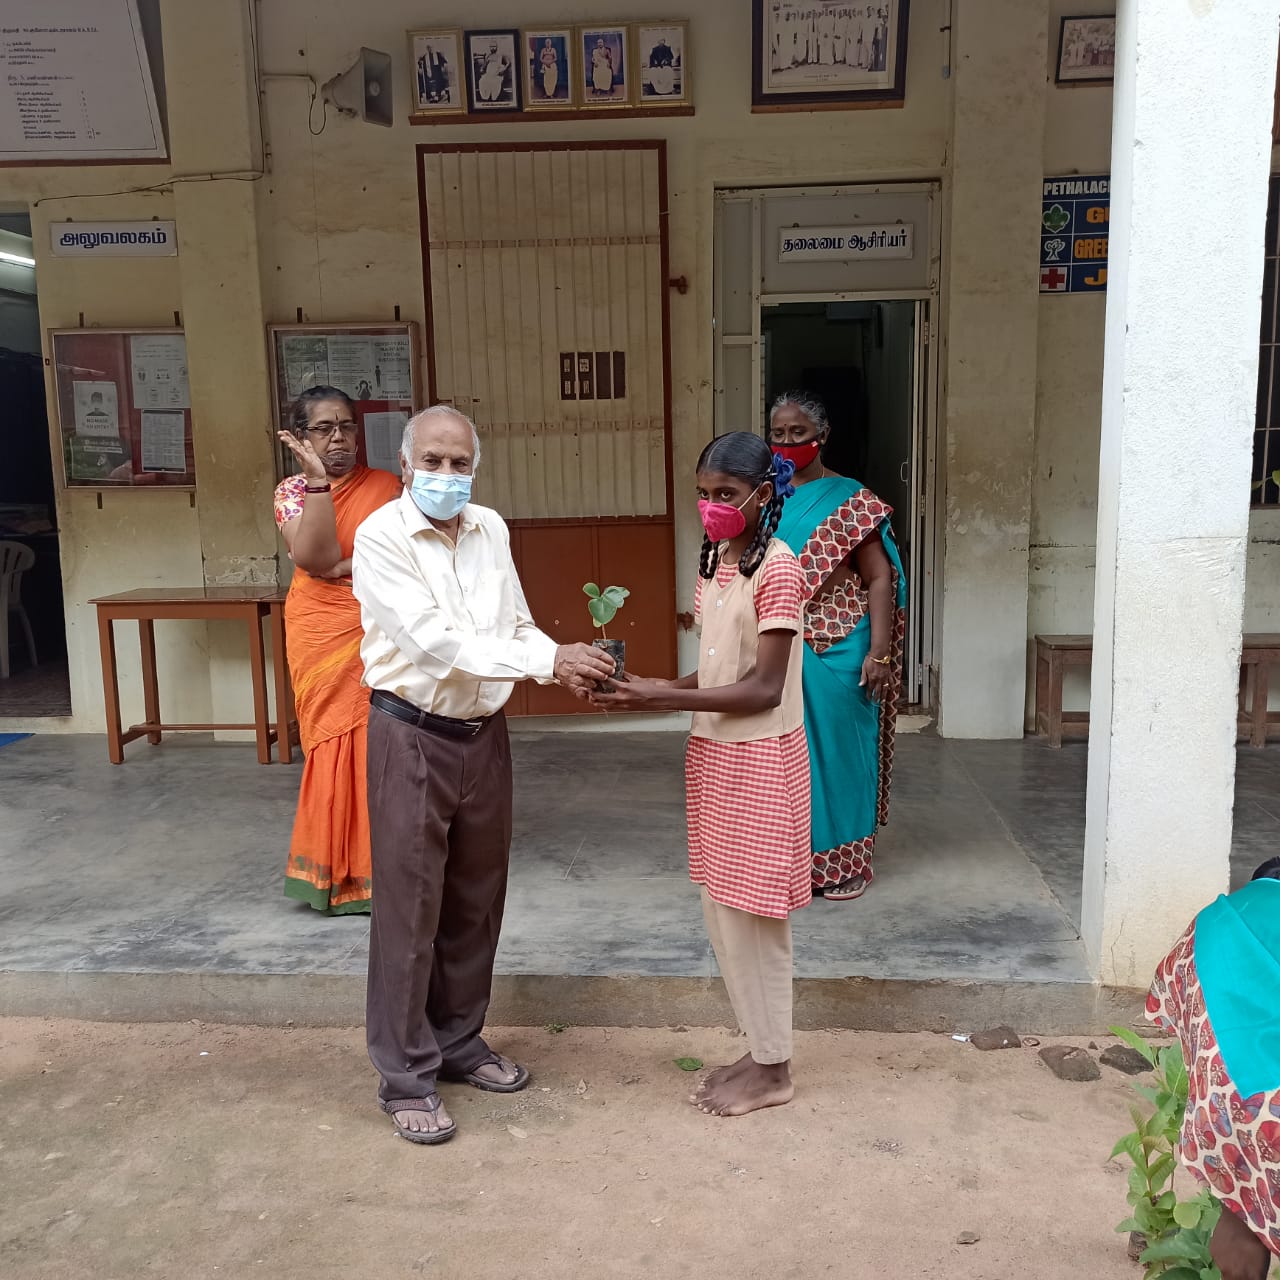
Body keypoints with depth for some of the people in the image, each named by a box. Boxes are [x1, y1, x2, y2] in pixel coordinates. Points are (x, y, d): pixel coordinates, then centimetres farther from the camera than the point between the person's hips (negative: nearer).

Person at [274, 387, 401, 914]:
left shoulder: (385, 486, 5)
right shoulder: (292, 490, 2)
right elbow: (314, 557, -15)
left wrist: (344, 565, -13)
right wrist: (317, 480, -19)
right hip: (321, 634, 0)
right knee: (334, 743, 3)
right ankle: (336, 871, 13)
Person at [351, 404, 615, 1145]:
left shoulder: (491, 529, 6)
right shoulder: (381, 538, -14)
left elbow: (516, 625, 10)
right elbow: (436, 641, -23)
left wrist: (567, 666, -10)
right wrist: (549, 659, -26)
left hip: (485, 734, 6)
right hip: (414, 737, -6)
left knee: (476, 901, 15)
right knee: (411, 907, 2)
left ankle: (459, 1042, 33)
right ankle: (406, 1077, 16)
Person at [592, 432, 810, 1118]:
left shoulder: (777, 568, -16)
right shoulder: (713, 563, 10)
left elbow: (763, 687, -20)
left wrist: (661, 699, -23)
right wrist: (648, 688, -4)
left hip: (759, 761, -8)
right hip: (712, 755, 8)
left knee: (752, 916, 2)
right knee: (721, 911, 14)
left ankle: (773, 1070, 20)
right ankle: (760, 1049, 30)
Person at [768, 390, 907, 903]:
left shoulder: (850, 500, -6)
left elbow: (880, 578, -8)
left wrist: (880, 652, -16)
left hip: (836, 651, -4)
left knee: (838, 747, 5)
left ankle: (845, 862, 20)